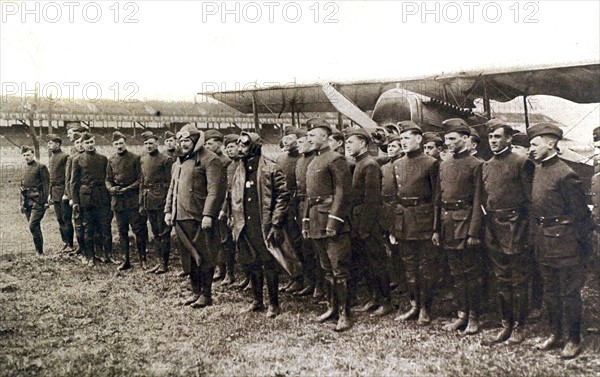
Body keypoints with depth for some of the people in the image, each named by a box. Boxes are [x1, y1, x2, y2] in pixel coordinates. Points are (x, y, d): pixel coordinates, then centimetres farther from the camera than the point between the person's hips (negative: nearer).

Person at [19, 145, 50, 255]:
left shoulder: (41, 167, -5)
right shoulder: (24, 168, 16)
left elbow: (46, 184, -8)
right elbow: (22, 186, 21)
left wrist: (45, 201, -14)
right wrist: (22, 203, 18)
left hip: (38, 201, -7)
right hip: (27, 202, 7)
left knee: (33, 225, -15)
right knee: (35, 226, 11)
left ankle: (40, 251, -7)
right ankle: (38, 250, 18)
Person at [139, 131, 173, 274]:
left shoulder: (166, 160, -7)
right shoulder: (143, 159, 12)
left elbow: (170, 183, -9)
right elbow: (141, 182, 15)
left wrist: (168, 203, -13)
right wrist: (141, 203, 12)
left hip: (161, 200, -6)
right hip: (148, 200, 6)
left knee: (164, 233, 0)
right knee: (155, 233, 13)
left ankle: (165, 263, 8)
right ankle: (161, 261, 23)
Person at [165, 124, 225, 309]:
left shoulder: (210, 160, -8)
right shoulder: (179, 162, 19)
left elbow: (215, 190, -16)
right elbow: (172, 188, 24)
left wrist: (208, 215, -22)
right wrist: (168, 210, 14)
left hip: (199, 218, -8)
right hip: (181, 218, 8)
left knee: (203, 257, 0)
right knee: (188, 257, 13)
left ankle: (206, 294, 11)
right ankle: (195, 292, 25)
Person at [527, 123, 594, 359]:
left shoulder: (565, 174, -16)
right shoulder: (538, 170, 8)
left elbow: (581, 212, -13)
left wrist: (583, 241, -9)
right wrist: (536, 236, 12)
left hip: (563, 240, -8)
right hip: (542, 240, 8)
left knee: (569, 293, 5)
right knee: (550, 291, 18)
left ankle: (574, 340, 19)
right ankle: (555, 334, 32)